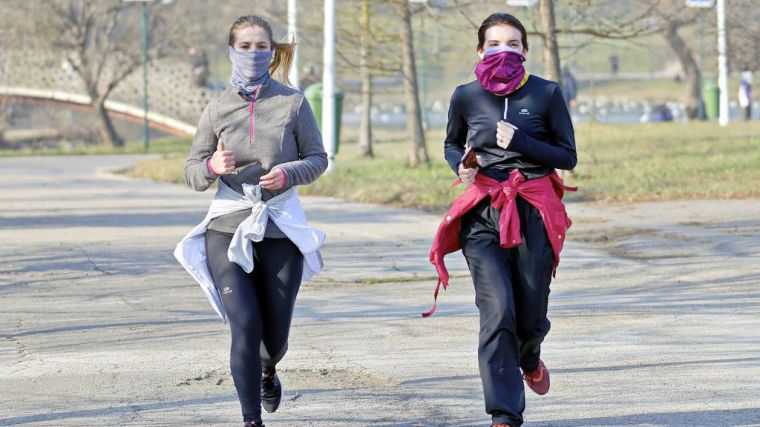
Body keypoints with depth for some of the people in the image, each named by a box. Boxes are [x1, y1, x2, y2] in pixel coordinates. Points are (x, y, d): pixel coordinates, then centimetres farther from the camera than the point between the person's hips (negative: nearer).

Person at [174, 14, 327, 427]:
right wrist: (213, 166, -17)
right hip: (227, 230, 0)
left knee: (274, 335, 9)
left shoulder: (293, 103, -1)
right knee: (245, 327, -15)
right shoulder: (217, 110, 2)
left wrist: (288, 173, -16)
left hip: (281, 230, 0)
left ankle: (267, 372, 47)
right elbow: (192, 173, 6)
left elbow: (318, 158, 5)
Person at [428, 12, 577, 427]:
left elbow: (568, 156, 2)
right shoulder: (466, 96, 4)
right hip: (483, 216, 0)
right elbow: (451, 145, 21)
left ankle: (528, 358, 45)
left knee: (530, 317, 6)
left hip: (534, 213, 0)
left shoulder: (546, 94, -1)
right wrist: (461, 166, -2)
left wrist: (521, 142, -13)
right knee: (497, 311, -15)